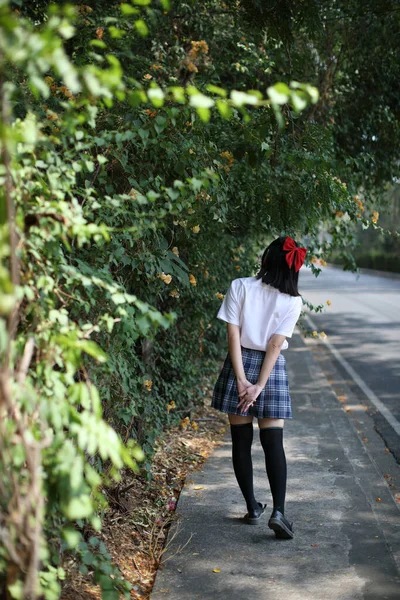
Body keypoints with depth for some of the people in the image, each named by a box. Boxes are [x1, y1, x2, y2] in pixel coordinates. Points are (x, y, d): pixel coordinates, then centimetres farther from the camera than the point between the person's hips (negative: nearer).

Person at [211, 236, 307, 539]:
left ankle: (253, 507, 17)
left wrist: (241, 379, -9)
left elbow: (233, 334, -10)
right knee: (274, 443, 2)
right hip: (272, 368, 0)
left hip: (240, 363, 0)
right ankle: (278, 511, -9)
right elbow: (275, 344, -8)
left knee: (242, 441, 10)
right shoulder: (293, 301, -4)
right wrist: (260, 386, -9)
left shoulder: (240, 287, -5)